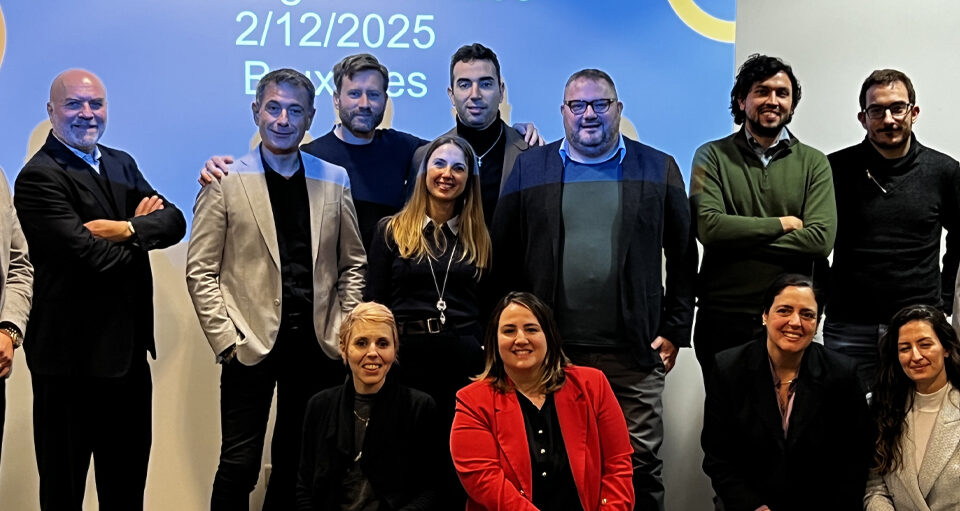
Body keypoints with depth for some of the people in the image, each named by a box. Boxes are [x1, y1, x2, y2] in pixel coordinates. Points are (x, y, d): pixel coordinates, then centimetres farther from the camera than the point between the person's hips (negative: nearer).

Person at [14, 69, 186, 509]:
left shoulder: (121, 164, 12)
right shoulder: (38, 178, -12)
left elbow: (173, 221, 0)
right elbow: (90, 256, -23)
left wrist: (128, 229, -18)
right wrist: (142, 232, -6)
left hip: (130, 349, 7)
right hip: (72, 357, -7)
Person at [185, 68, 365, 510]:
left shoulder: (334, 180, 8)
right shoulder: (226, 183, -1)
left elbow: (353, 263, 11)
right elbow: (200, 271, -2)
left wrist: (344, 331, 2)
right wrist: (225, 338, -8)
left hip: (318, 345, 3)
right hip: (251, 345, -3)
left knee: (300, 464, 13)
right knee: (240, 465, 0)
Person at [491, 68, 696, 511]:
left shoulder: (659, 170, 7)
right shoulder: (529, 169, 8)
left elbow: (683, 258, 8)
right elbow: (504, 257, 6)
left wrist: (674, 330, 3)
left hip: (635, 355, 0)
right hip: (548, 349, 1)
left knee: (641, 466, 5)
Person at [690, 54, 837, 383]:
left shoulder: (813, 163, 7)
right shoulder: (712, 156, 3)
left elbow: (821, 238, -8)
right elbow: (709, 226, -13)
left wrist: (740, 241, -12)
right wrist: (783, 224, -6)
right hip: (722, 319, -1)